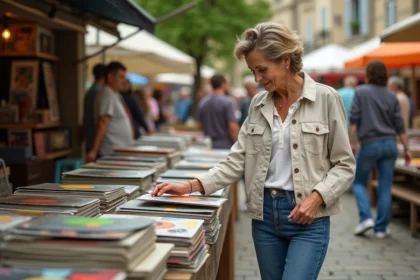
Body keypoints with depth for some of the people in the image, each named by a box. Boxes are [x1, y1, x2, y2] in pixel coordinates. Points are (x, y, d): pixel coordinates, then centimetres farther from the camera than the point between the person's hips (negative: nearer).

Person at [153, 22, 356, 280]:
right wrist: (192, 186, -6)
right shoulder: (258, 104, 7)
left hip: (308, 219, -4)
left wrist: (317, 197, -19)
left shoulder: (325, 98, -6)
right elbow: (237, 161, 6)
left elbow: (344, 165, -4)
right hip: (265, 214, 5)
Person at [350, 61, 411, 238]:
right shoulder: (392, 96, 7)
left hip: (369, 144, -3)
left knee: (358, 182, 14)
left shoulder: (361, 92, -3)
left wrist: (351, 143, -6)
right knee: (385, 187, 6)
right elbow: (399, 125, 6)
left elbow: (354, 119, -9)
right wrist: (407, 149, 10)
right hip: (390, 144, 3)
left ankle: (365, 218, -3)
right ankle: (381, 228, 9)